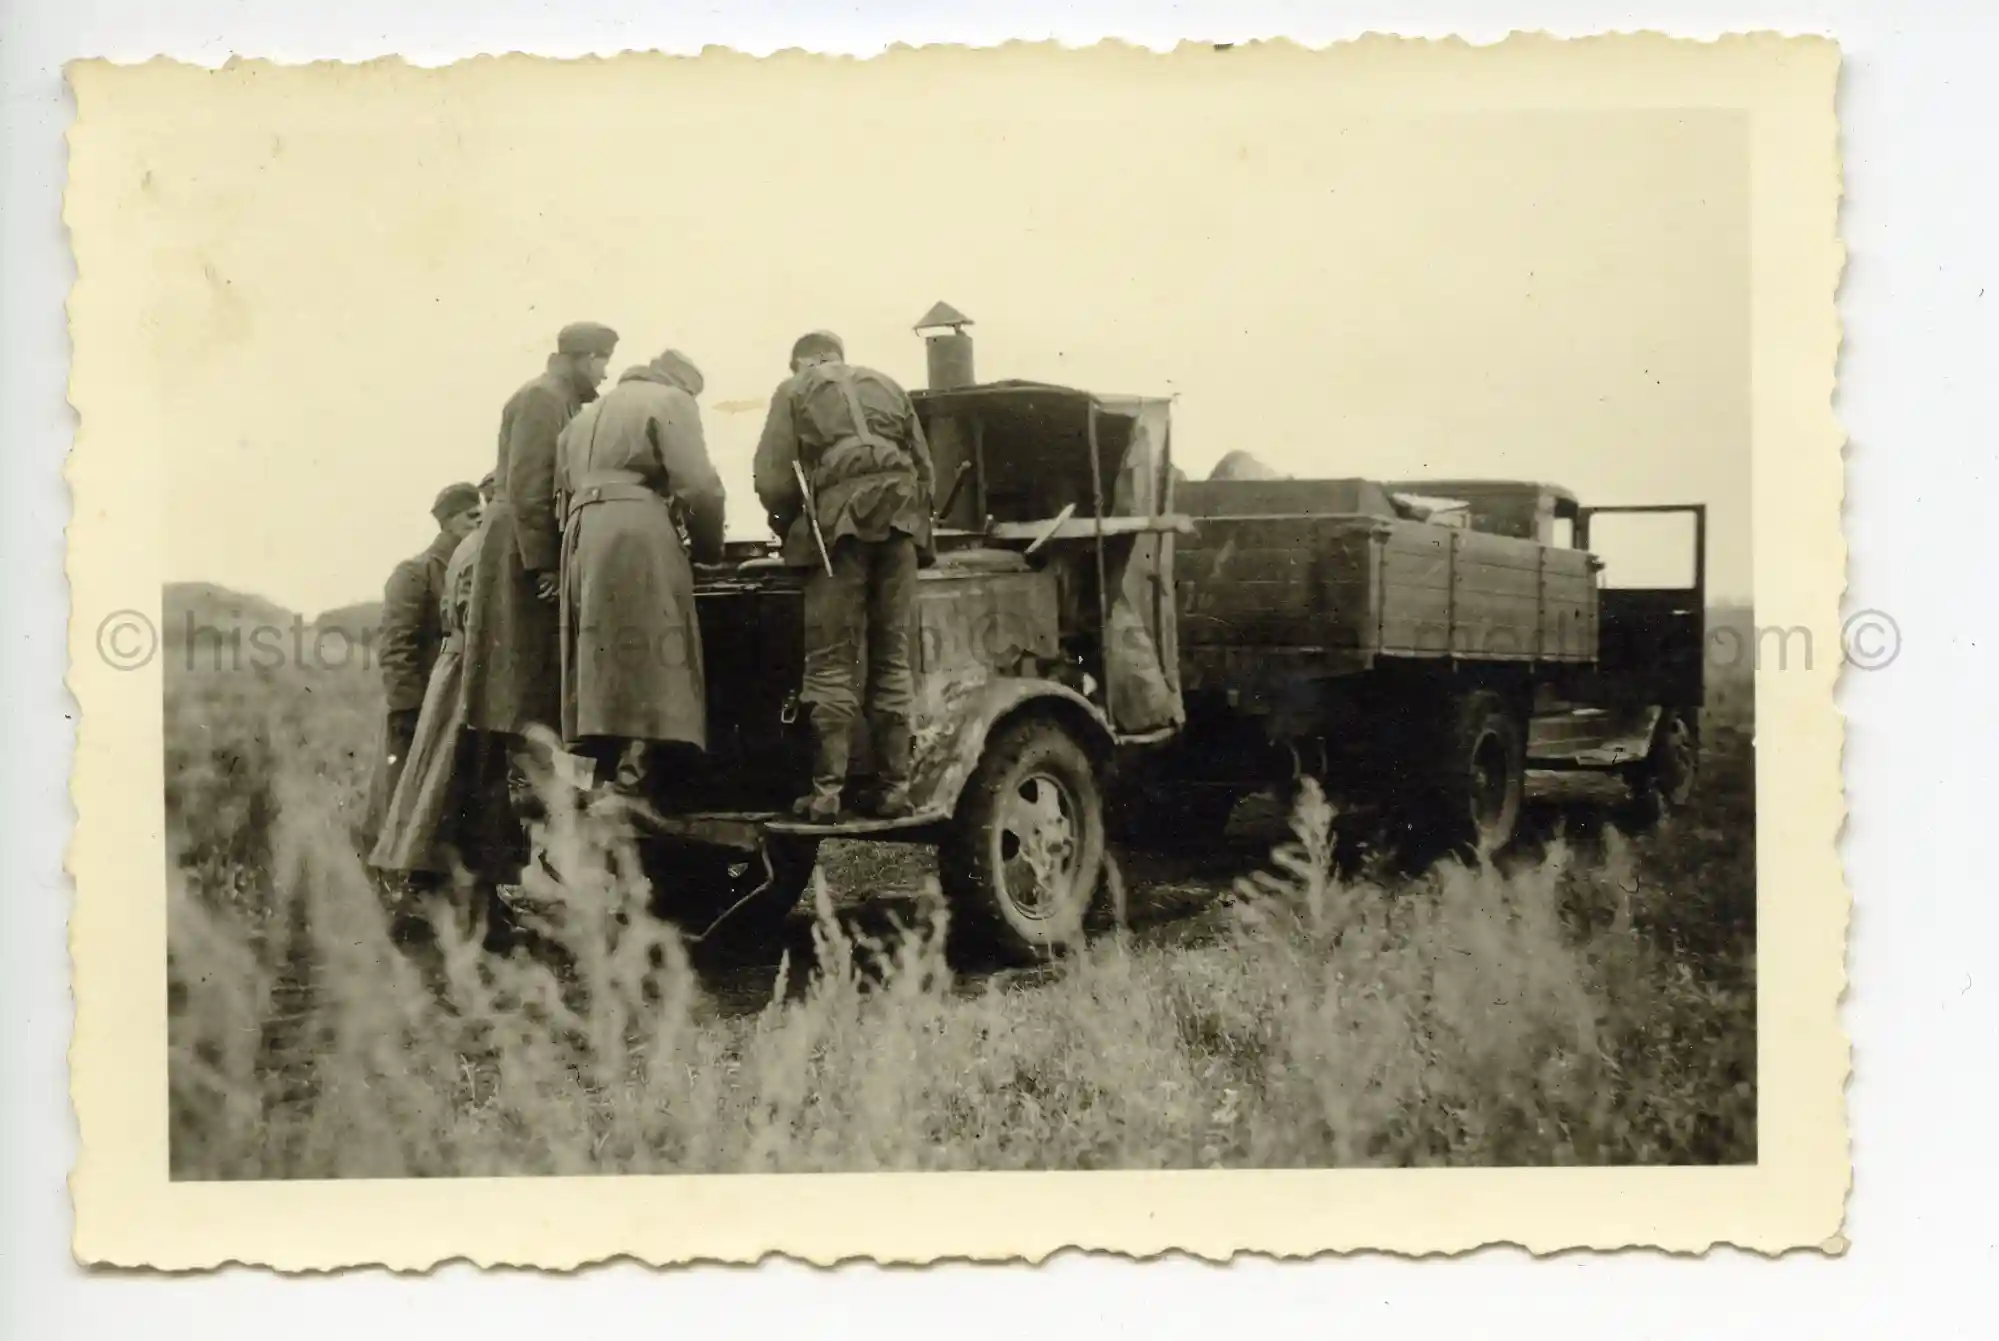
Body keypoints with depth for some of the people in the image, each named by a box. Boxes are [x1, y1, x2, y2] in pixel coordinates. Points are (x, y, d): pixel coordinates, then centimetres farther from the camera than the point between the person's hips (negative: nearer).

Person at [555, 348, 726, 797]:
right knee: (648, 653, -11)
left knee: (606, 656, 6)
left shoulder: (588, 415, 31)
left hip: (583, 531, 7)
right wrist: (709, 547, 9)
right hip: (638, 528, -7)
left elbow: (563, 486, 23)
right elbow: (697, 486, -4)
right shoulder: (670, 401, 8)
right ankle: (633, 773, -22)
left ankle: (605, 776, 0)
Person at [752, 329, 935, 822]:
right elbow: (925, 470, 19)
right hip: (900, 518, 4)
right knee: (892, 660, 6)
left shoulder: (795, 390, 14)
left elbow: (773, 481, 3)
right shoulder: (888, 386, 26)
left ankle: (827, 791, -7)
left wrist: (791, 530, 18)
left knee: (831, 662, -3)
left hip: (839, 520, -3)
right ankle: (894, 788, 4)